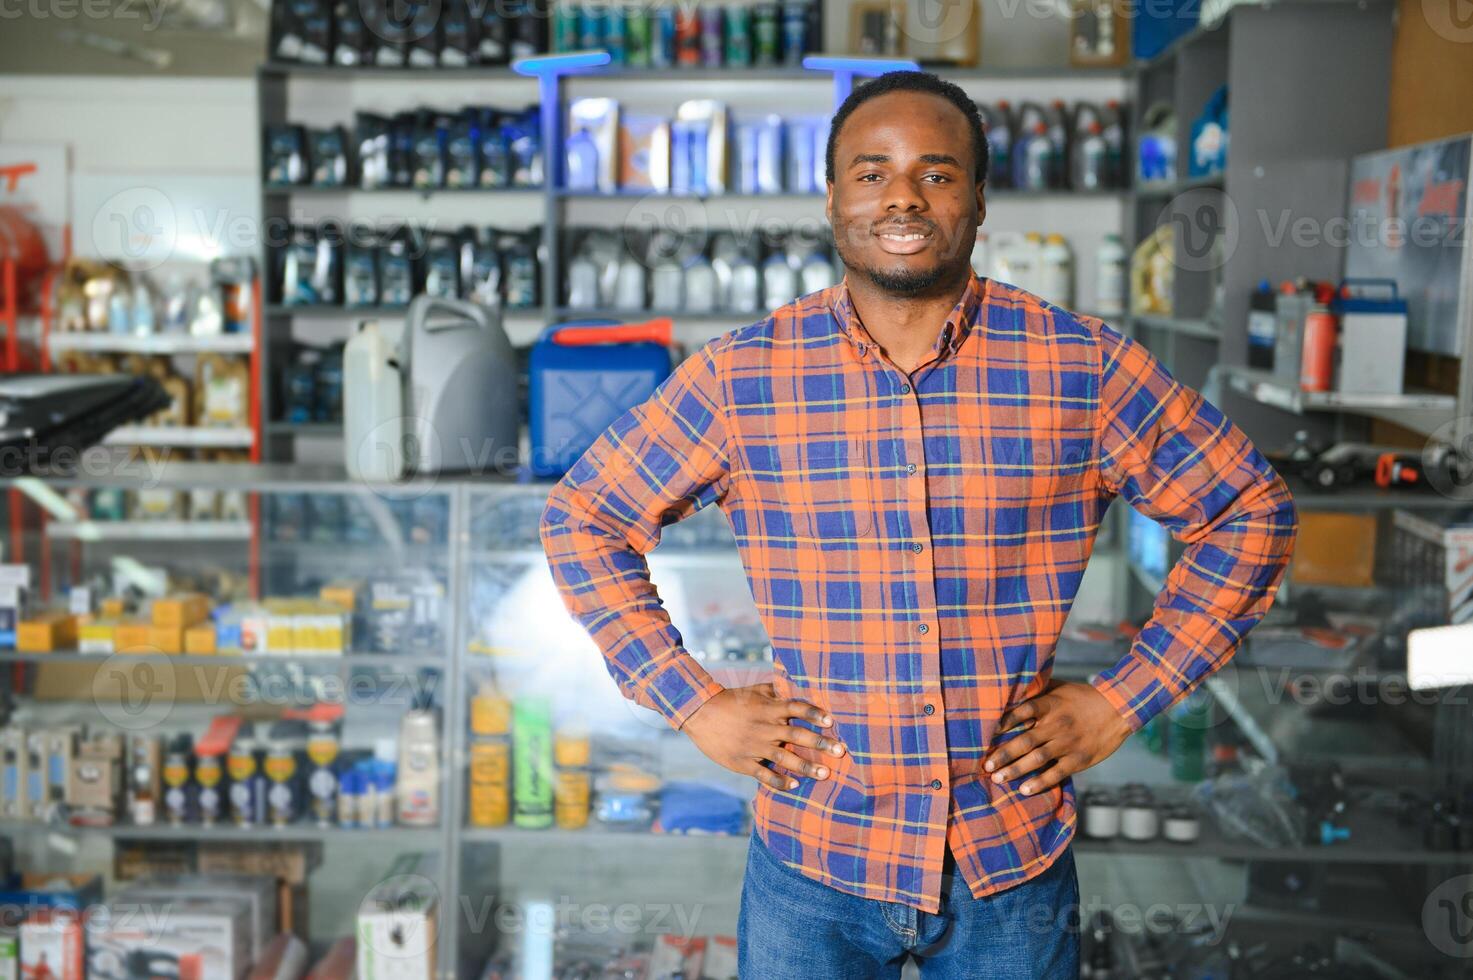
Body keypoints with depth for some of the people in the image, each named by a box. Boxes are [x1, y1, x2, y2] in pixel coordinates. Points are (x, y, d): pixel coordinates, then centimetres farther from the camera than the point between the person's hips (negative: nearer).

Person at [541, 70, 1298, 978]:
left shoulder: (1085, 367, -6)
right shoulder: (740, 376, -6)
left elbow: (1250, 509, 4)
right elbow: (583, 519, 4)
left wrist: (1122, 699, -2)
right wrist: (696, 703, -3)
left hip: (1016, 869, 0)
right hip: (812, 872, 0)